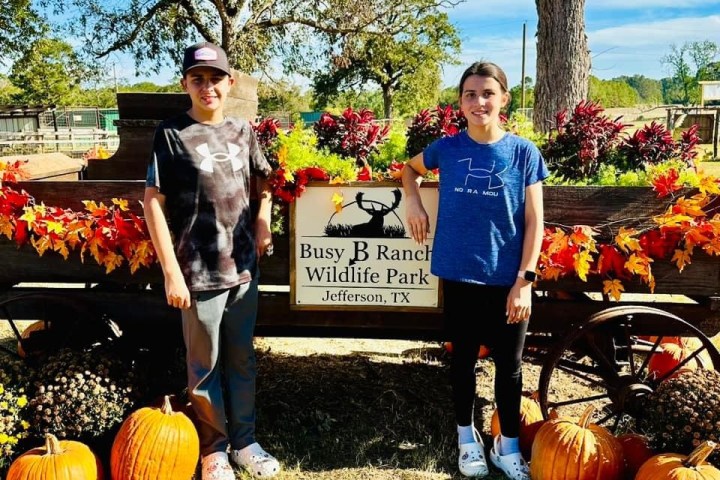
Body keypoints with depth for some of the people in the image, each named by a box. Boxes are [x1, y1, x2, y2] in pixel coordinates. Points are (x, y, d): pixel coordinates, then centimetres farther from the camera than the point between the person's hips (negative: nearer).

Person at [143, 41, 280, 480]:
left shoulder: (243, 131, 6)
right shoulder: (171, 133, -7)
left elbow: (264, 181, 21)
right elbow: (153, 202, -9)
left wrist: (264, 221, 4)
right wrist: (171, 271, -13)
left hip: (244, 268, 4)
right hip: (198, 273, -4)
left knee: (242, 361, 15)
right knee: (205, 366, 9)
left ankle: (244, 441, 32)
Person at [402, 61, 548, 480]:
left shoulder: (524, 153, -5)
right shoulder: (447, 148, -2)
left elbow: (533, 221, -4)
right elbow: (411, 168, 20)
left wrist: (525, 280, -10)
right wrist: (414, 202, 2)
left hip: (508, 280, -1)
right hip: (460, 276, 1)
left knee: (509, 364, 10)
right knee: (463, 358, 15)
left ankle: (508, 445, 30)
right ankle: (468, 439, 35)